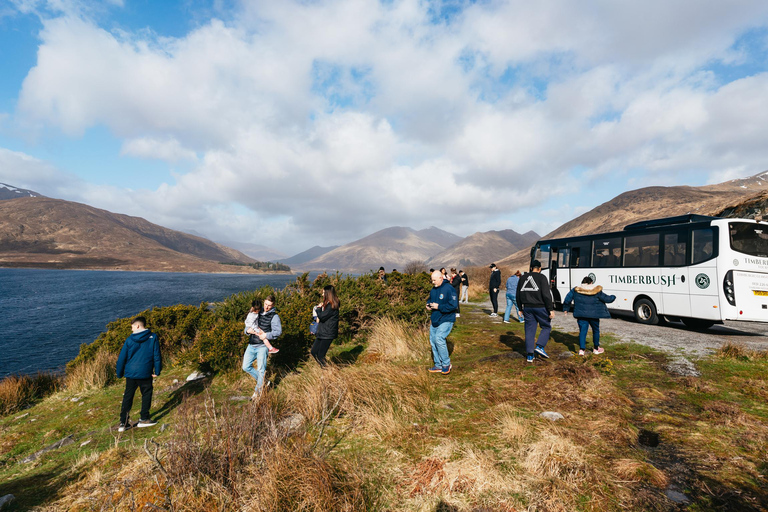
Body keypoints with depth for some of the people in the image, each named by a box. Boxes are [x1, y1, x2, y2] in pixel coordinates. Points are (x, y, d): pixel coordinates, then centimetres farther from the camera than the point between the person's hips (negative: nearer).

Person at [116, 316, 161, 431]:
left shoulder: (129, 339, -1)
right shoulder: (153, 337, -3)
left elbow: (122, 358, 4)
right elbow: (157, 355, -3)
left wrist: (119, 374, 15)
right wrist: (157, 371, 3)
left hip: (131, 373, 2)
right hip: (146, 373, -2)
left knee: (127, 397, 12)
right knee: (146, 394, 12)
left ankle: (123, 423, 13)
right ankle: (144, 419, 12)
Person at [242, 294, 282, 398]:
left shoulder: (274, 316, -3)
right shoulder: (257, 313, 13)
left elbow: (278, 331, -11)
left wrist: (266, 335, -22)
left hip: (262, 346, -6)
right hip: (251, 345, 6)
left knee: (260, 369, -3)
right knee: (246, 367, 7)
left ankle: (258, 391, 14)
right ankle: (261, 380, 26)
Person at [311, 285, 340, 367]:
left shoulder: (332, 306, -18)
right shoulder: (328, 304, 14)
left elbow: (321, 316, -20)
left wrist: (318, 308, -3)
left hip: (328, 334, -10)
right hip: (322, 333, 10)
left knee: (320, 355, -5)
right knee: (313, 352, 12)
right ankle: (324, 367, 21)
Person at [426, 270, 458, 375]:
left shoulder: (449, 289, -16)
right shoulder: (433, 289, 9)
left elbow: (453, 305, -22)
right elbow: (430, 299, 26)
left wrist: (438, 306, -22)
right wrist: (428, 305, 4)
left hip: (446, 320, -8)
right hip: (435, 320, 9)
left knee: (439, 339, -20)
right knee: (433, 341, 9)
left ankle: (446, 364, -2)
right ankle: (438, 365, 21)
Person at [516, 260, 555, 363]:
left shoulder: (523, 278, 10)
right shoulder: (542, 278, -6)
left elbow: (518, 295, 14)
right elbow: (546, 295, -14)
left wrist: (521, 308, 21)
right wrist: (551, 309, -11)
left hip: (527, 308, 5)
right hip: (540, 307, -5)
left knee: (529, 330, 7)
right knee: (547, 327, 13)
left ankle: (529, 355, 8)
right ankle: (539, 347, -3)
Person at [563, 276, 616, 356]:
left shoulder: (576, 290, 0)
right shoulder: (597, 291, -4)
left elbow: (567, 300, 2)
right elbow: (607, 299, 2)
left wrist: (566, 309, 16)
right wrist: (613, 297, 25)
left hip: (581, 315, 1)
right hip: (593, 315, -1)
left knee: (582, 331, 2)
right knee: (596, 330, 17)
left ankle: (581, 349, -8)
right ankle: (596, 348, 29)